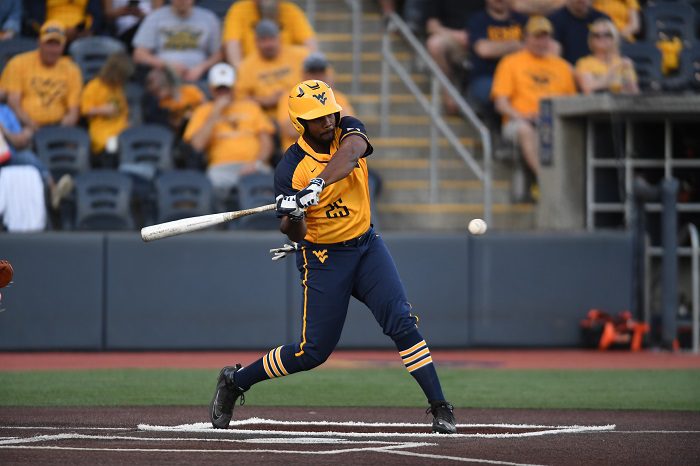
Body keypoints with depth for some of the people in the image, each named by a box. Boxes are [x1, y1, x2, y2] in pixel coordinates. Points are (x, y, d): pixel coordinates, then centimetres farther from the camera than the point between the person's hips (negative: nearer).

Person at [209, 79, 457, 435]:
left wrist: (317, 185, -48)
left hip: (366, 246, 3)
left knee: (401, 322, -14)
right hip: (322, 257, -3)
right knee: (313, 351, 0)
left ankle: (440, 409, -11)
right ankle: (235, 380, 21)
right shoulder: (290, 169, -14)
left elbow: (349, 153, -32)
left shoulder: (348, 131, -6)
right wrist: (292, 216, -39)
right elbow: (295, 234, -15)